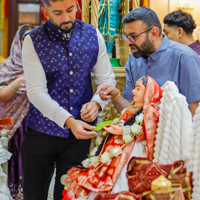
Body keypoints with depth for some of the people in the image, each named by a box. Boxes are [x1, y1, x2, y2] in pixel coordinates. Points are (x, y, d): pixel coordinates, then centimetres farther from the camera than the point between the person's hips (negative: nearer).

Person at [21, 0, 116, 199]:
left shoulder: (93, 36, 1)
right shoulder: (33, 41, -9)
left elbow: (107, 78, 5)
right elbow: (36, 92, -16)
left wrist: (96, 102, -16)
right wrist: (68, 121, -27)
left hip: (80, 132, 2)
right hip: (42, 131, -2)